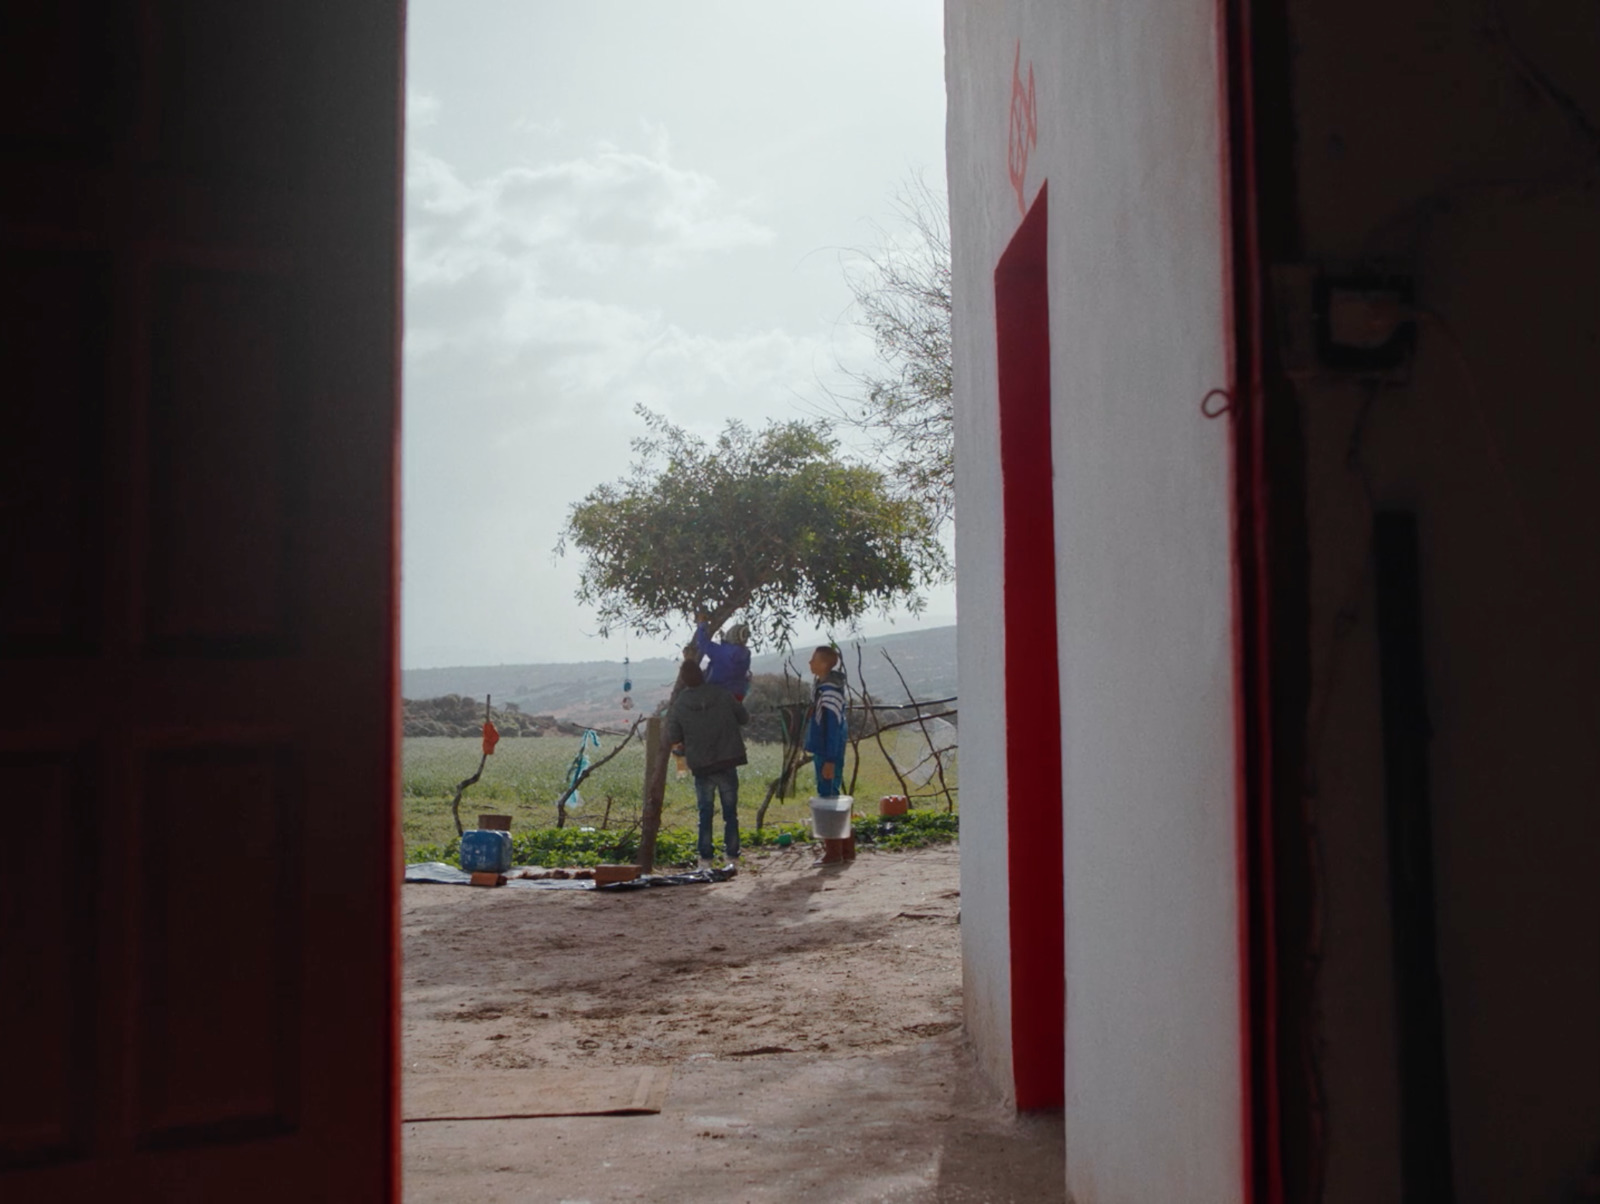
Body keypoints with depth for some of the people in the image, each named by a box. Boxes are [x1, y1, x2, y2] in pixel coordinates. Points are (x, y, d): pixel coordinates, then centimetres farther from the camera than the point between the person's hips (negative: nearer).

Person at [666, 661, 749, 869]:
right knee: (730, 811, 9)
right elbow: (744, 718, 5)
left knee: (705, 813, 8)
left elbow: (672, 738, -3)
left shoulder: (679, 707, -6)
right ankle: (732, 855, 10)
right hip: (728, 763, 0)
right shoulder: (722, 695, -4)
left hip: (702, 767, 0)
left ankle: (705, 858, 4)